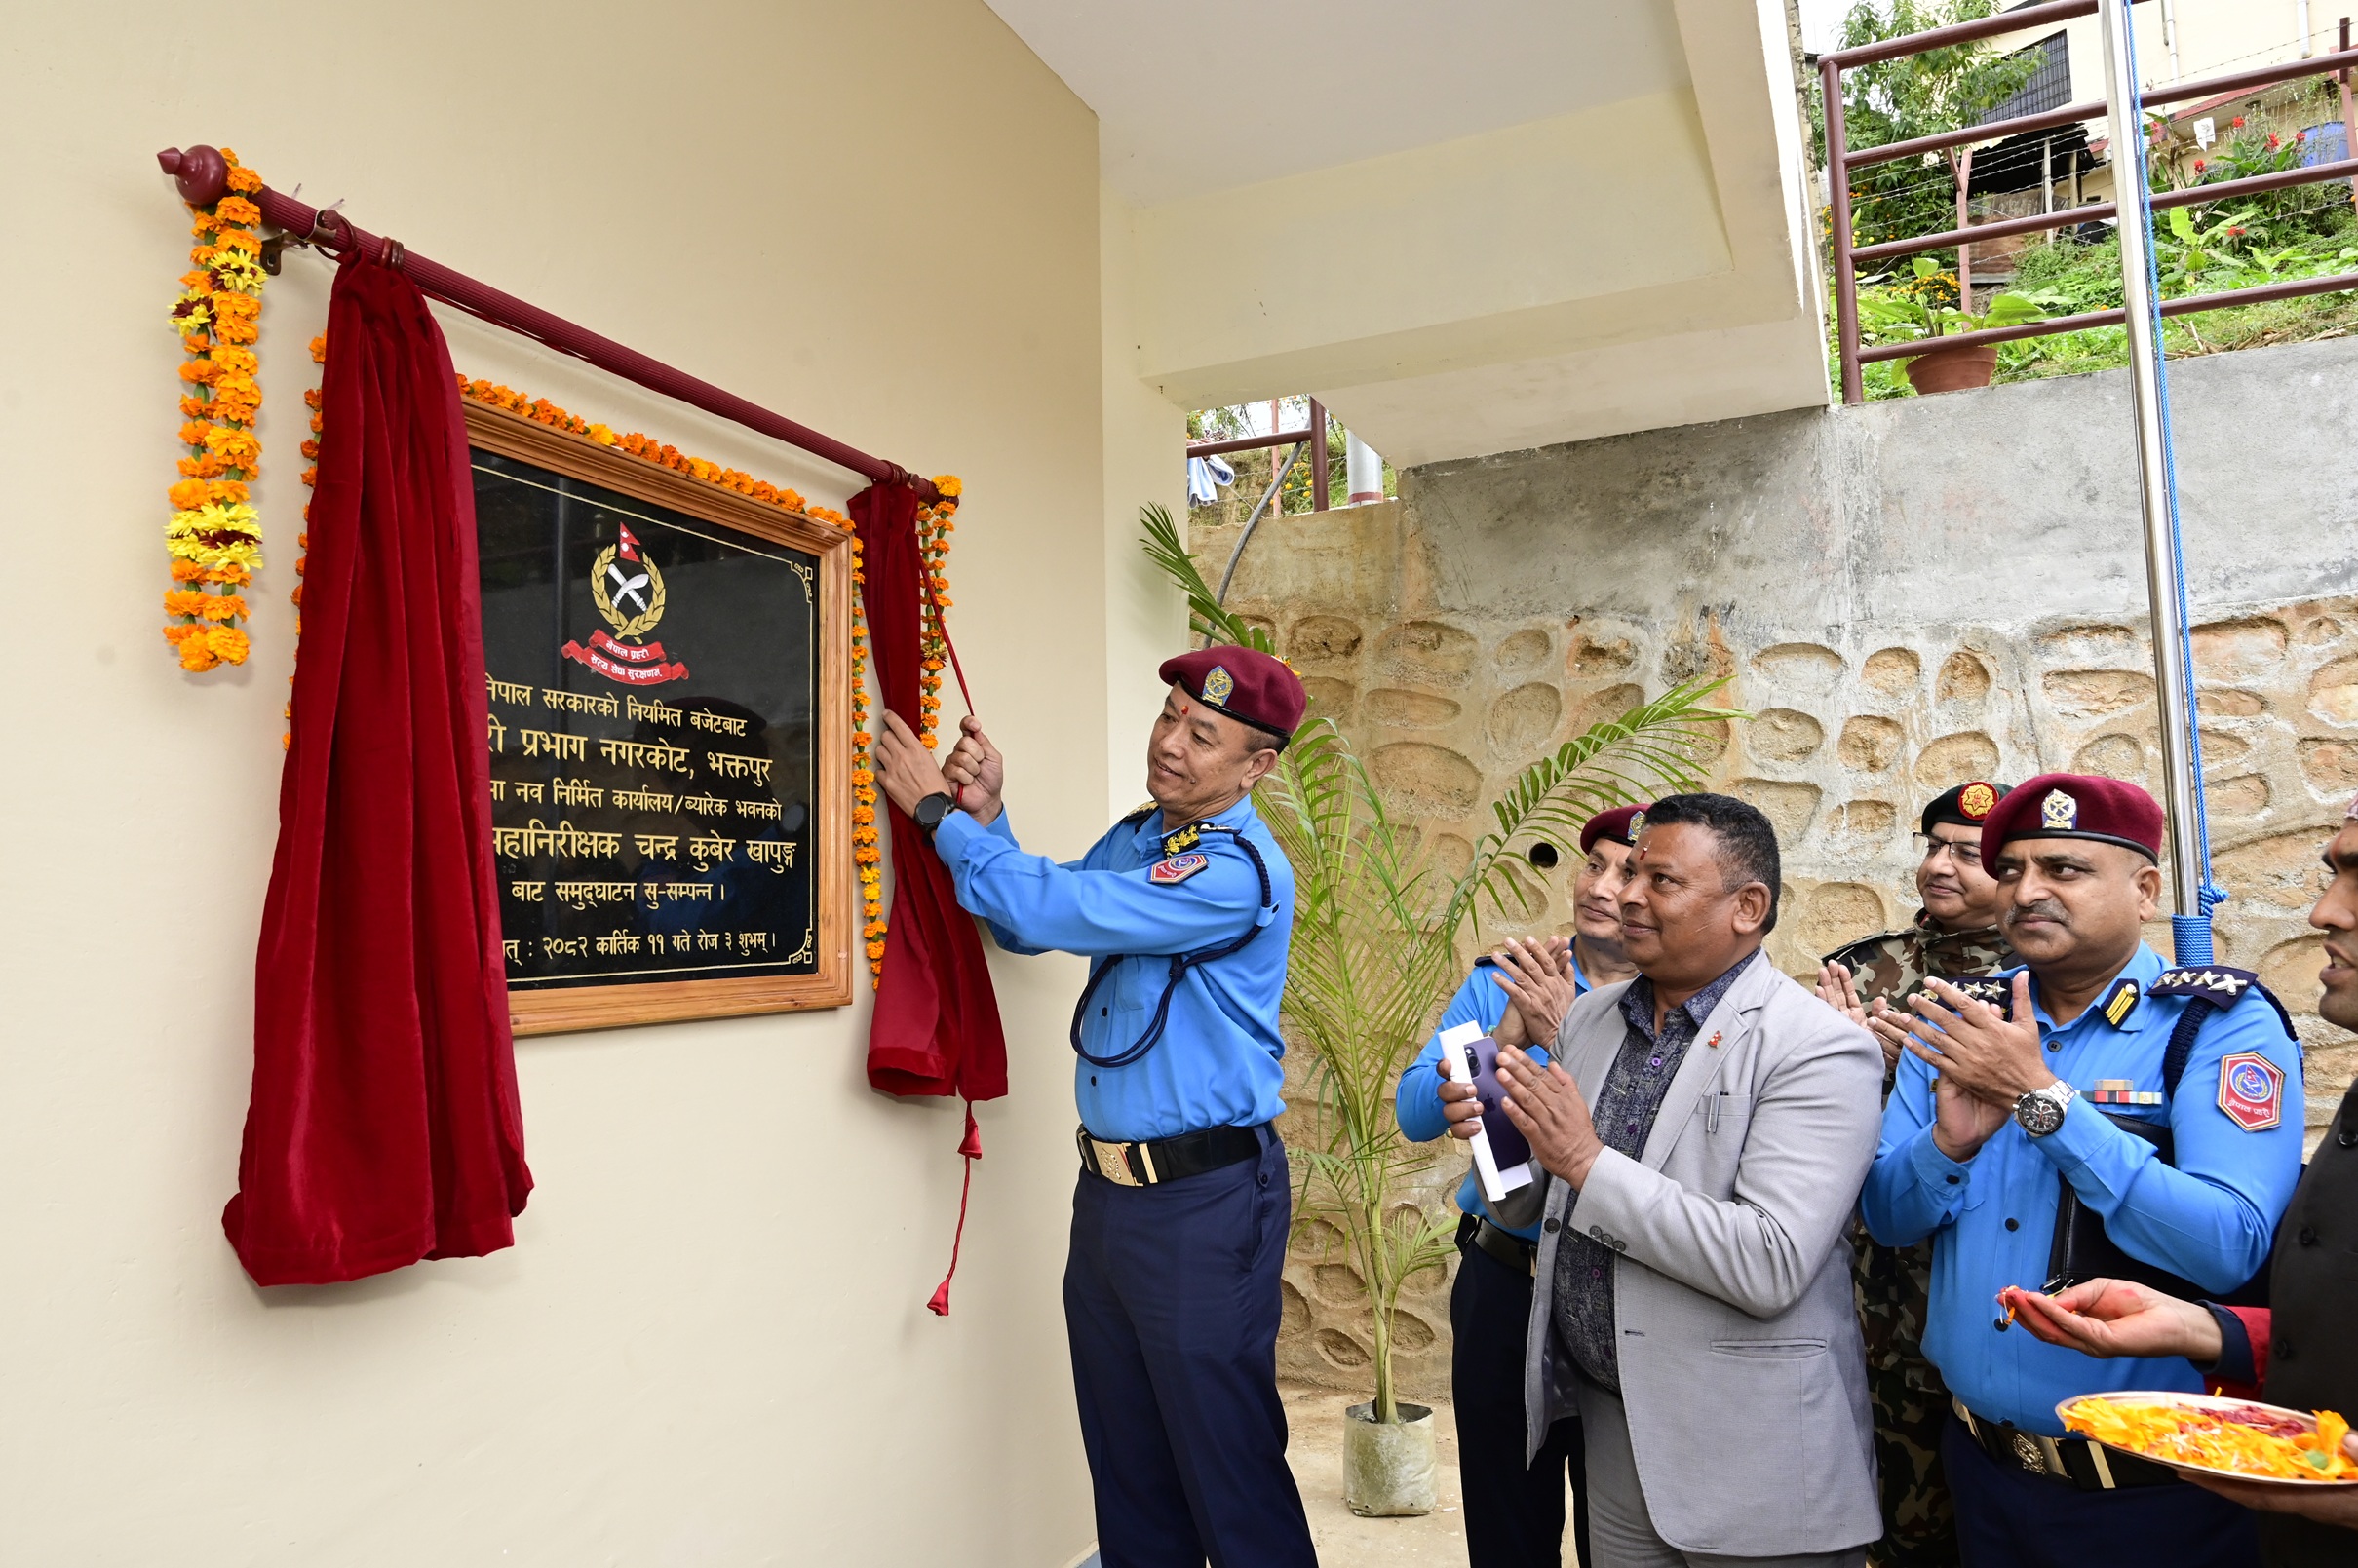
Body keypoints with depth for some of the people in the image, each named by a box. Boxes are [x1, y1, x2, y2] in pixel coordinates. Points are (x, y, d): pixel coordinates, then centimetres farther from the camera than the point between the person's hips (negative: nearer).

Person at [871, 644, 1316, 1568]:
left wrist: (940, 813, -14)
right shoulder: (1135, 839, 8)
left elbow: (1057, 909, -25)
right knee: (1125, 1461, 21)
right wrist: (986, 816, 0)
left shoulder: (1238, 872, -20)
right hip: (1107, 1189, 8)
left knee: (1228, 1464, 6)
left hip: (1203, 1205, -8)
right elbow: (1028, 927, 16)